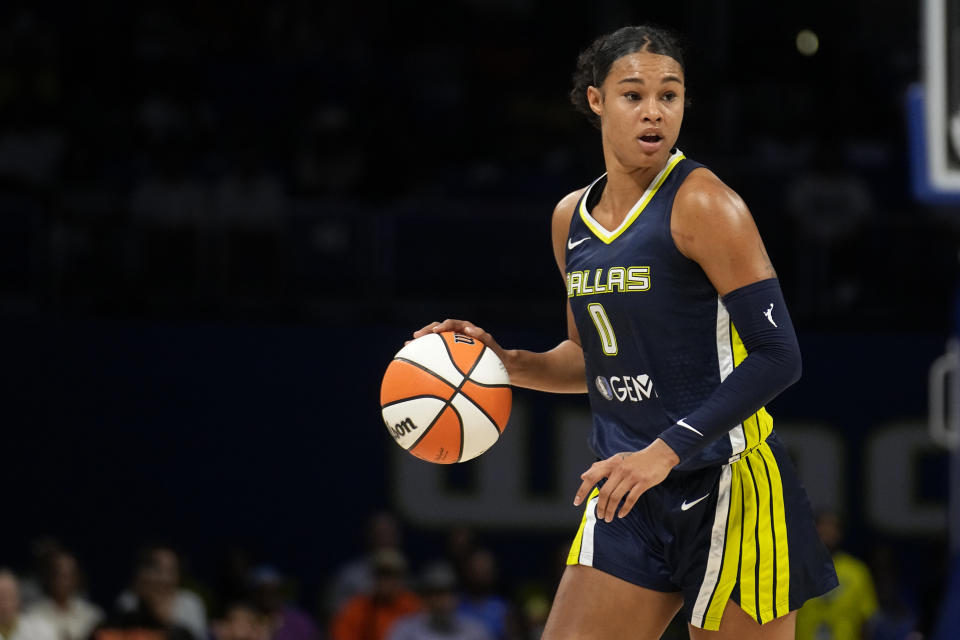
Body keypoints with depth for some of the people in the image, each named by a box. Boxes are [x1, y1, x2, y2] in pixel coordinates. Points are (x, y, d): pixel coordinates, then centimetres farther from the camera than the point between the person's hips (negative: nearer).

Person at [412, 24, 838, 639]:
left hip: (726, 490, -6)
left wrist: (666, 451, -23)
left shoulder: (704, 205, -11)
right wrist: (507, 363, 5)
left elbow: (777, 357, -17)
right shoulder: (572, 218, 11)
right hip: (628, 493, 6)